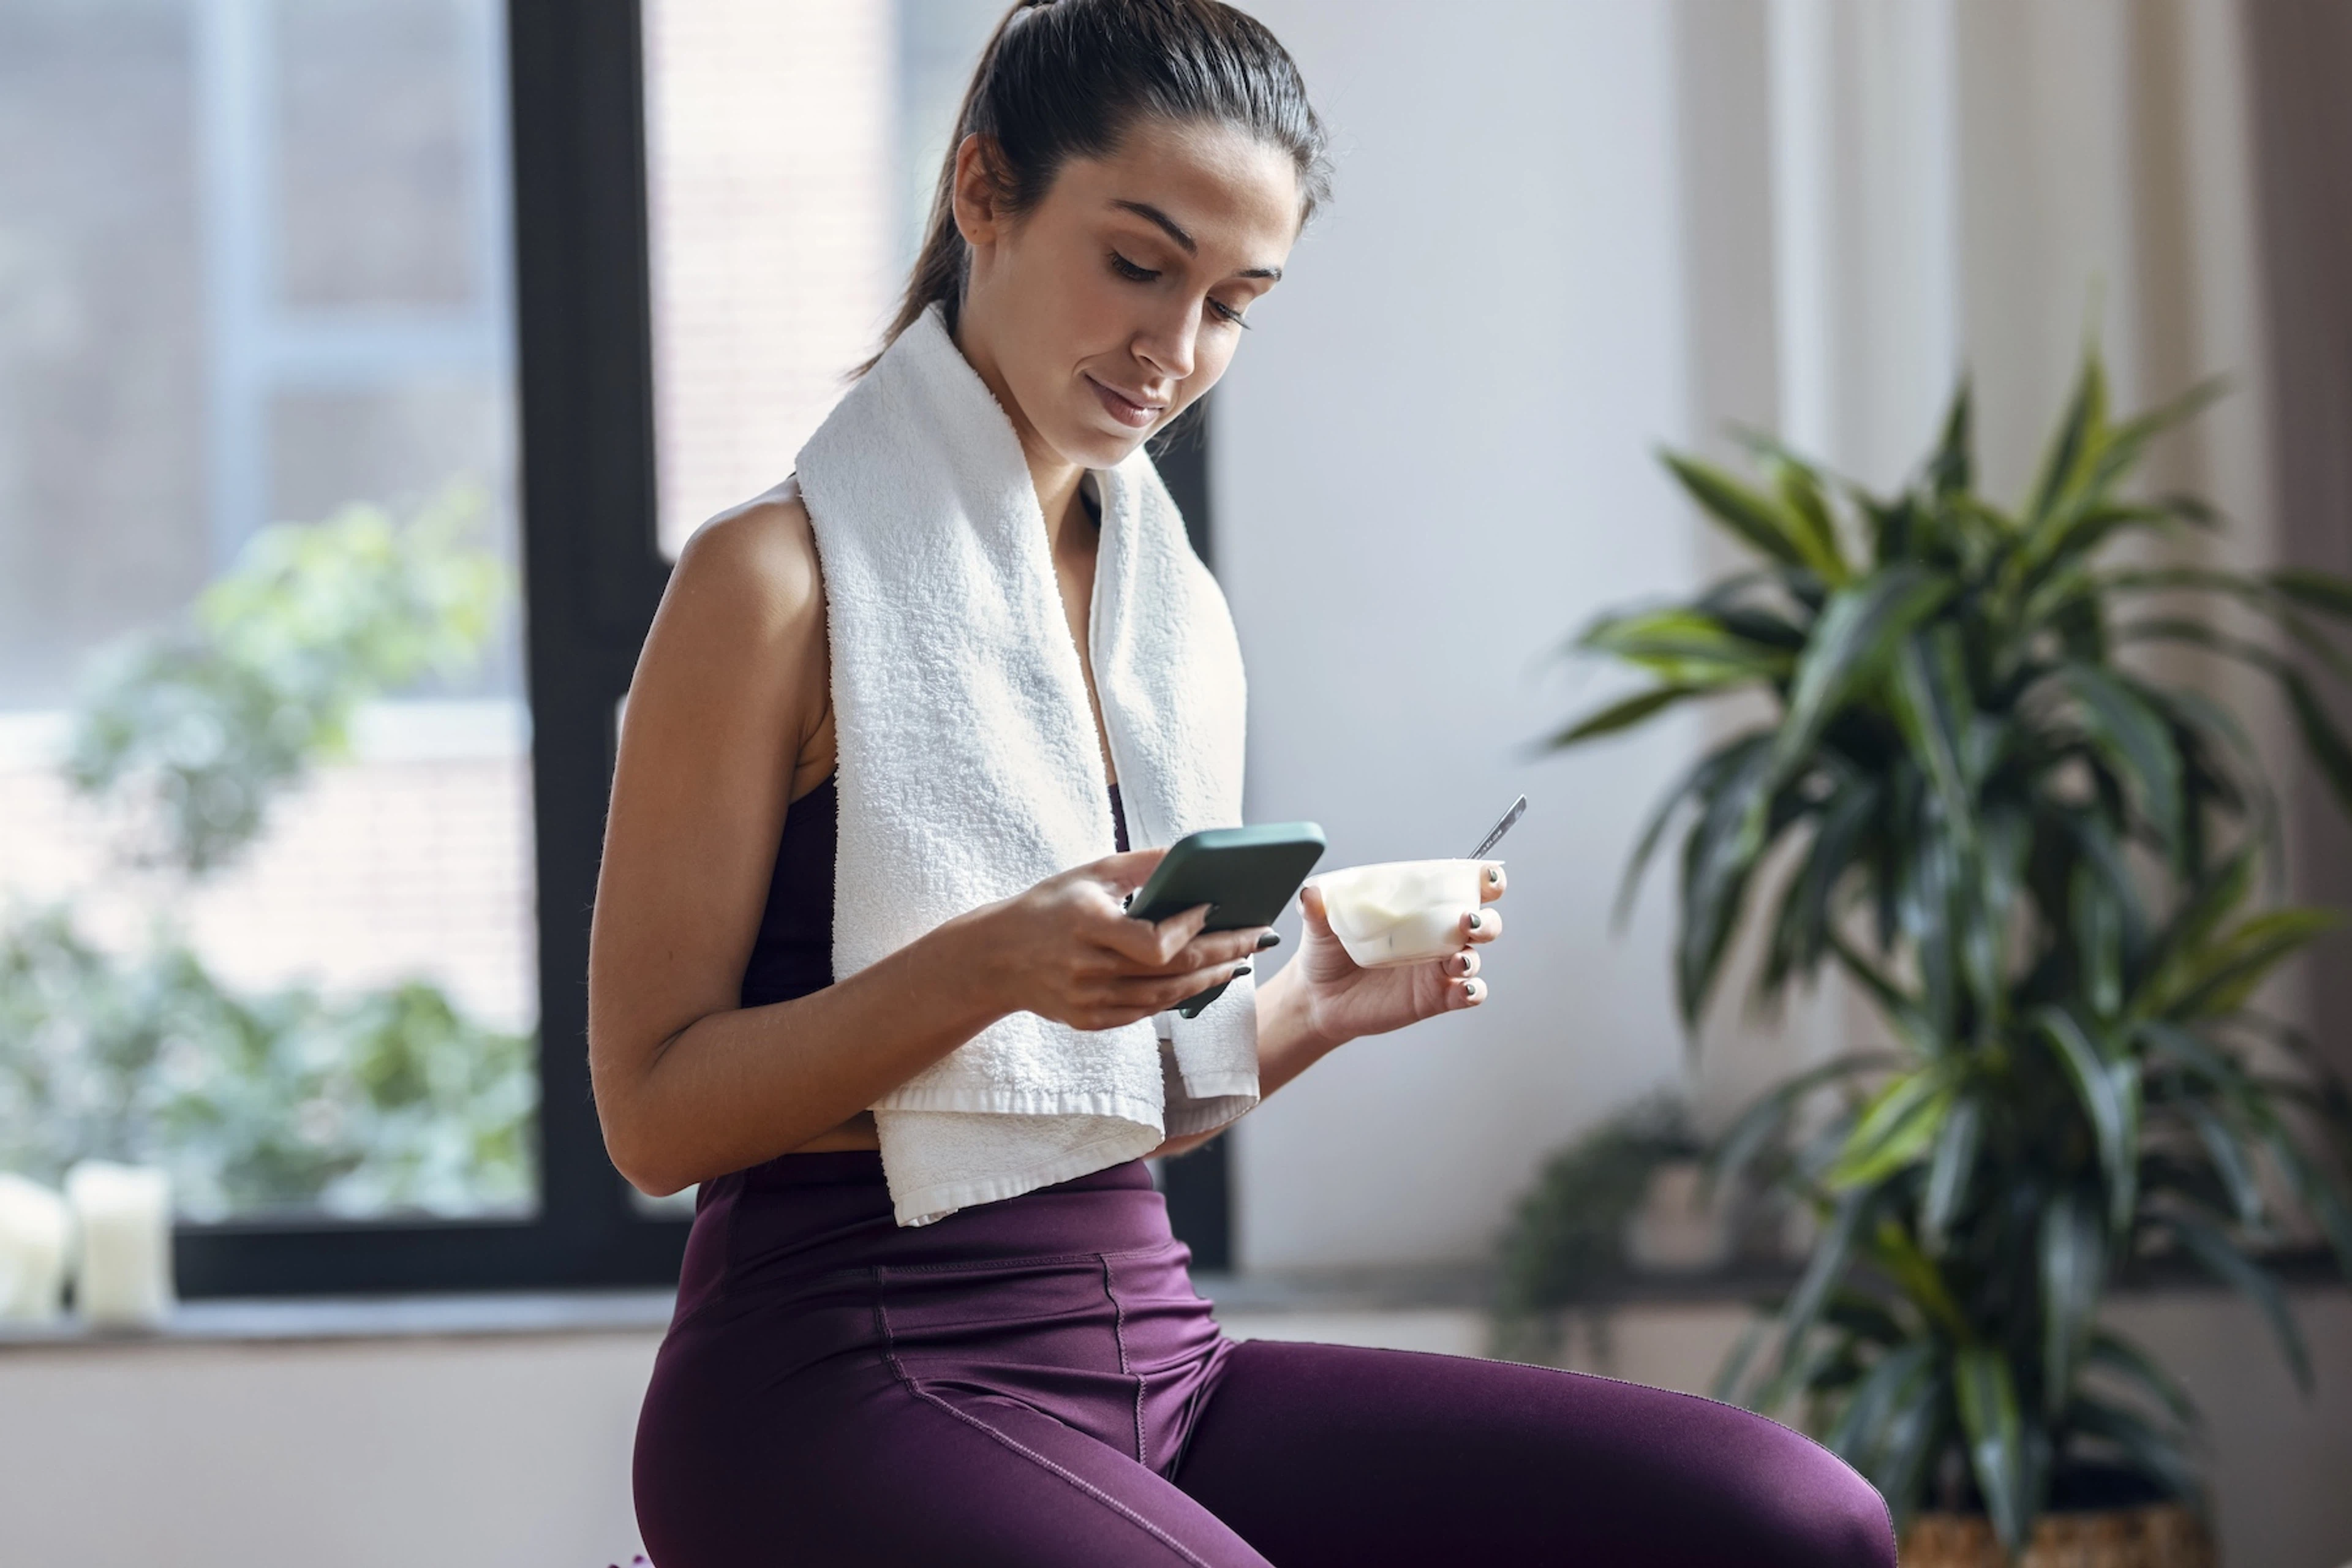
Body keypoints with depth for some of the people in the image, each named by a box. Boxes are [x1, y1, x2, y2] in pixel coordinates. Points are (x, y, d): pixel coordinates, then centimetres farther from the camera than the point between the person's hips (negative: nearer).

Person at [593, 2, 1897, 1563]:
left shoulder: (1167, 604, 16)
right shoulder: (777, 579, -5)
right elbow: (654, 1109, -8)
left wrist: (1309, 1009, 0)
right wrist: (987, 968, -21)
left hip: (1154, 1355, 7)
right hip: (853, 1384, -7)